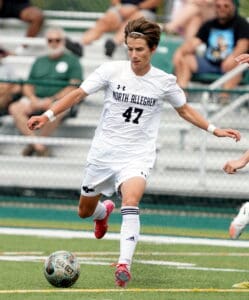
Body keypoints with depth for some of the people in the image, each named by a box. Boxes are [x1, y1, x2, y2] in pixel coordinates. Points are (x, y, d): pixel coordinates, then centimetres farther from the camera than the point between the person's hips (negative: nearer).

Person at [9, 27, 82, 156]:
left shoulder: (72, 60, 11)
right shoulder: (39, 61, 26)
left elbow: (74, 87, -2)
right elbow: (28, 86, 20)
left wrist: (52, 100, -14)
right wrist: (33, 98, -4)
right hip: (36, 99, 4)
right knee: (15, 108, -25)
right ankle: (38, 145, -34)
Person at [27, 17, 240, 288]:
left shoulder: (164, 82, -4)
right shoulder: (112, 70, -7)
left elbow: (184, 110, 14)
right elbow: (78, 94, -4)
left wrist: (214, 130, 7)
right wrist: (48, 115, -15)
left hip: (137, 157, -2)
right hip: (103, 152, 2)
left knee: (130, 203, -31)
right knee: (84, 212, 15)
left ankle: (124, 264, -37)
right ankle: (104, 211, 53)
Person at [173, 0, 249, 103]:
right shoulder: (209, 25, 16)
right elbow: (194, 42, 8)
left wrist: (232, 57, -32)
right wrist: (180, 51, -12)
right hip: (209, 63, 5)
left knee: (232, 63, -39)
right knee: (182, 60, -12)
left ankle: (225, 96, -48)